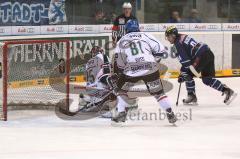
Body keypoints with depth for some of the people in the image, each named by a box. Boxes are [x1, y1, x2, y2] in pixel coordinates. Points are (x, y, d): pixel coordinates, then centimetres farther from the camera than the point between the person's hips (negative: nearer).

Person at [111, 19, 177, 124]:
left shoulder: (121, 41, 18)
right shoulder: (145, 36, 15)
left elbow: (119, 62, 12)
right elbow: (160, 49, 9)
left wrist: (120, 73, 27)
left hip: (131, 70, 0)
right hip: (150, 67, 0)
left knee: (120, 89, 22)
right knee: (158, 92, 14)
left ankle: (121, 113, 11)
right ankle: (170, 114, 6)